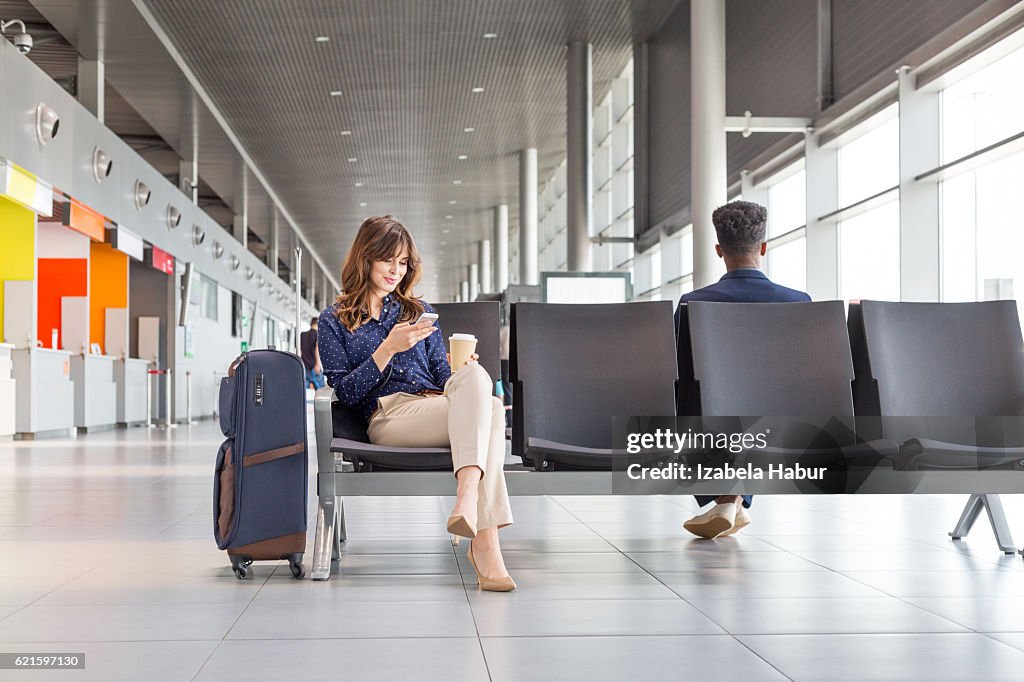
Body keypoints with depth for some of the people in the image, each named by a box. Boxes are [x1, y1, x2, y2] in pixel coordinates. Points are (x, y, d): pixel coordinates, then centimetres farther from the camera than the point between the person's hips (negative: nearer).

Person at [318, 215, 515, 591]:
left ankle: (467, 496, -54)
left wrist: (463, 373, -4)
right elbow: (346, 393, 5)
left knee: (484, 391, -37)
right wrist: (388, 349, -8)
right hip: (387, 416, -4)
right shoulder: (334, 321, 17)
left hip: (438, 406, 4)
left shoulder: (419, 311, 28)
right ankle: (485, 541, -48)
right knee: (488, 408, -36)